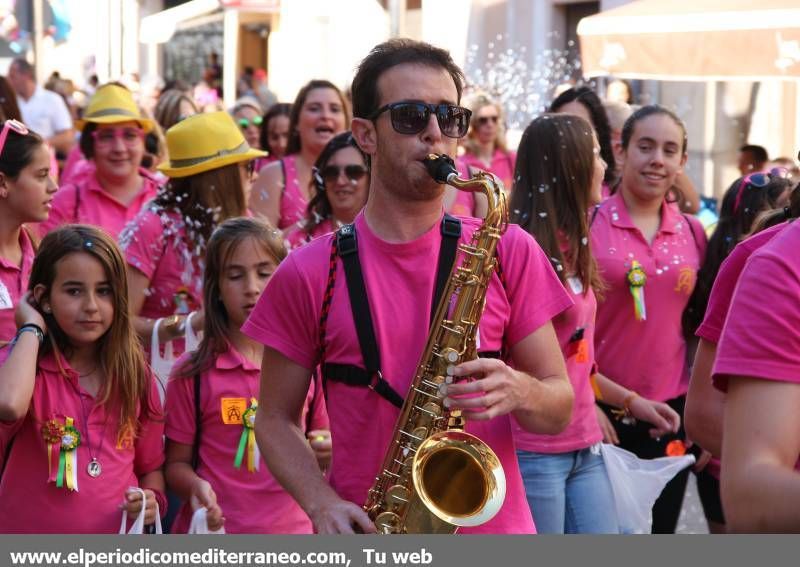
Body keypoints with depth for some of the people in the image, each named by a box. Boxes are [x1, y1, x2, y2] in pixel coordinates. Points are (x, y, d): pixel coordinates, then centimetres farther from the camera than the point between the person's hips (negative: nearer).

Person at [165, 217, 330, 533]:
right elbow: (177, 462, 2)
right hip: (215, 530, -1)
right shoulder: (193, 373, -4)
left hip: (290, 528, 1)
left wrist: (326, 451, -7)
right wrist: (196, 487, -18)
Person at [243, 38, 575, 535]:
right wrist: (323, 505, -12)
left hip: (494, 528, 2)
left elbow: (560, 410, 4)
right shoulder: (310, 273, -1)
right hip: (368, 539, -1)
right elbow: (276, 419, 4)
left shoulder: (509, 252, 1)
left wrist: (518, 392, -17)